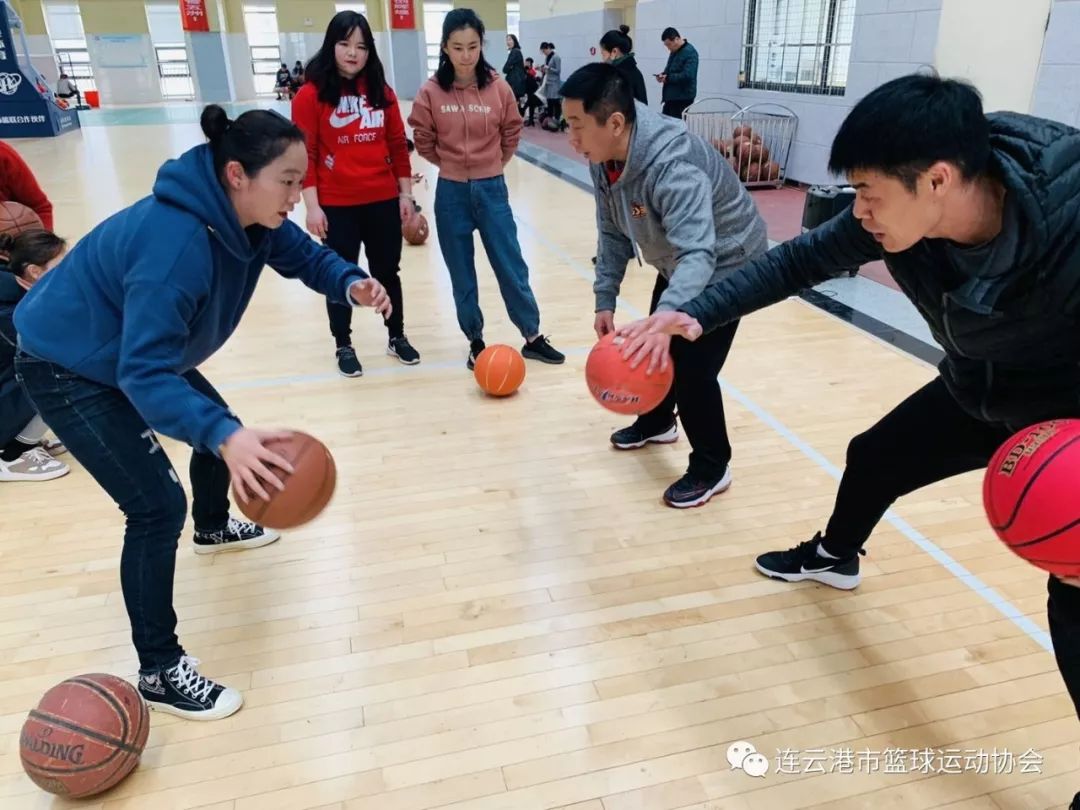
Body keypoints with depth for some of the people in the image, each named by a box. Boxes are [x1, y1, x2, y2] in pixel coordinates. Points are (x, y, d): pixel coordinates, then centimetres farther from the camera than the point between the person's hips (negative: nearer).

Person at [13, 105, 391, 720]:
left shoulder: (252, 216, -14)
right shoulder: (176, 242, -39)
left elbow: (304, 255, 1)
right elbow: (143, 374, -42)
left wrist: (350, 282, -23)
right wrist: (225, 437, -57)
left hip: (136, 349, 9)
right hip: (67, 368, -9)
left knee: (219, 427, 23)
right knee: (158, 507, -15)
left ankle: (213, 527, 55)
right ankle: (159, 672, 0)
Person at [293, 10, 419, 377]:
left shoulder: (382, 91, 4)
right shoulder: (311, 95, -6)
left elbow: (398, 145, 8)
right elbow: (305, 154, -8)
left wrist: (405, 193, 5)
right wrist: (312, 206, -12)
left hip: (383, 202, 3)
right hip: (337, 206, -3)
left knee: (388, 272, 14)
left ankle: (397, 337, 30)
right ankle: (344, 346, 24)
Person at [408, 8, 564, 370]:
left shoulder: (498, 87, -6)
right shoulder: (431, 92, -9)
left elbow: (512, 134, 8)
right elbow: (424, 141, 3)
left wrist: (490, 164, 12)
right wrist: (453, 163, 10)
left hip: (492, 188, 0)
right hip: (451, 193, 0)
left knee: (512, 266, 6)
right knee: (461, 275, 9)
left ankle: (533, 338, 19)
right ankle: (475, 343, 24)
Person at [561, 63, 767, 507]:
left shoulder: (672, 166, -40)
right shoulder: (604, 158, -14)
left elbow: (699, 254, -50)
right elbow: (613, 233, -2)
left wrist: (664, 320, -65)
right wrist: (605, 299, -8)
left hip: (725, 264, -8)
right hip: (676, 263, 9)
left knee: (693, 367, -11)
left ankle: (711, 468, 11)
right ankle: (656, 423, 47)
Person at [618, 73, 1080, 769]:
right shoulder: (899, 210, -24)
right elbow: (798, 262, -12)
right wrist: (697, 315, -18)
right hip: (975, 390, 6)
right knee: (873, 457, 21)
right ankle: (833, 557, 54)